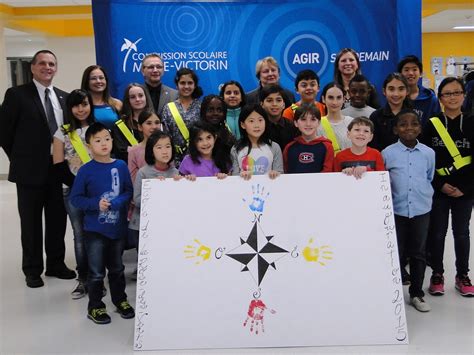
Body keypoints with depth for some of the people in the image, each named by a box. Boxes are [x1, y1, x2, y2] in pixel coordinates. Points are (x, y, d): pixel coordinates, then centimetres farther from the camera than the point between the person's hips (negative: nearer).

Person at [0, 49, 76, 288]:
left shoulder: (64, 97, 9)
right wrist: (20, 160, -2)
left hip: (60, 169, 4)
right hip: (31, 170, -4)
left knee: (57, 220, 13)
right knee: (31, 222, 8)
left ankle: (56, 264, 28)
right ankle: (33, 269, 21)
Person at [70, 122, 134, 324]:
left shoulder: (121, 166, -3)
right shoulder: (85, 170, -10)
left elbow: (129, 192, 1)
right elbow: (75, 199, -7)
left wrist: (117, 202, -18)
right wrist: (96, 203, -21)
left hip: (117, 227, 3)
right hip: (95, 229, -2)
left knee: (117, 268, 19)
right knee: (96, 272, 7)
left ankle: (120, 300, 37)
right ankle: (95, 307, 23)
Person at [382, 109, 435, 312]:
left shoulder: (429, 153, 1)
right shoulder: (387, 153, -6)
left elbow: (430, 179, 13)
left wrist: (426, 197, 6)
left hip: (421, 210, 2)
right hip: (396, 211, -2)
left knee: (418, 253, 12)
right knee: (396, 254, 6)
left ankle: (416, 293, 25)